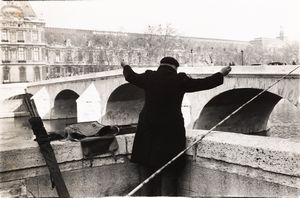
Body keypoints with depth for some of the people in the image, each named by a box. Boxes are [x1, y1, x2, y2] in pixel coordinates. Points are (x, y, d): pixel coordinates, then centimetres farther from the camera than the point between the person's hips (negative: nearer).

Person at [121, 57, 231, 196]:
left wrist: (125, 67, 44)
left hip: (148, 133, 3)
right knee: (168, 179, 6)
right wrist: (221, 74, 21)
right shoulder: (180, 80, -5)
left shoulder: (149, 77, 3)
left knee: (146, 180, 12)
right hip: (171, 133, -2)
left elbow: (131, 76, 22)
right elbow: (203, 83, 5)